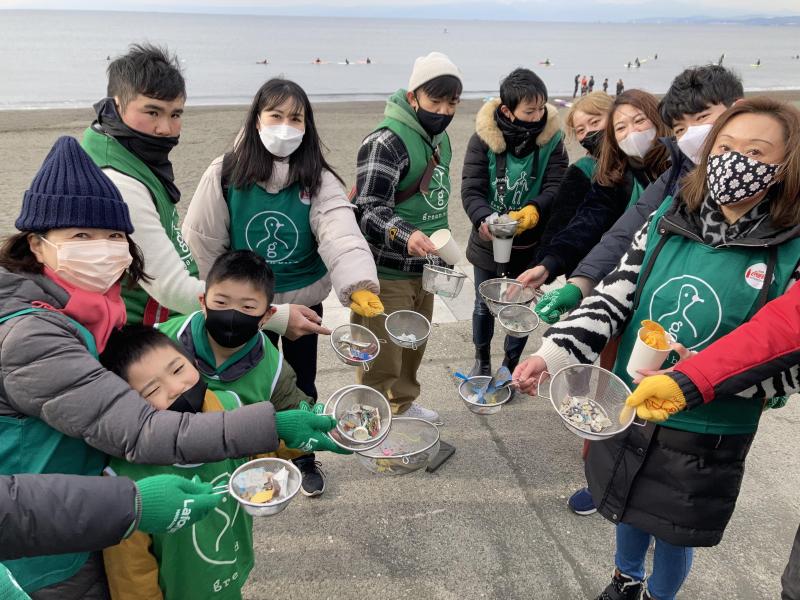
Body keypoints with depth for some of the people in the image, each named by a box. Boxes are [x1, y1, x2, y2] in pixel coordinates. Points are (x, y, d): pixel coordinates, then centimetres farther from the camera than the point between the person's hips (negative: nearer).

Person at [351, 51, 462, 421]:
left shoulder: (439, 138, 11)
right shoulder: (386, 141, -19)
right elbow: (370, 210, -25)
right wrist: (406, 237, -43)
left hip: (423, 266, 9)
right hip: (386, 270, -9)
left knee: (414, 345, 22)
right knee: (382, 356, -1)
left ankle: (403, 404, 43)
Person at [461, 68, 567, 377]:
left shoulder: (552, 138, -10)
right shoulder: (483, 139, -13)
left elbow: (555, 186, -15)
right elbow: (471, 189, -17)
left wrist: (533, 211, -35)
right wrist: (484, 220, -37)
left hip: (529, 244, 0)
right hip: (488, 241, 0)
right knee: (484, 305, 18)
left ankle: (510, 365, 38)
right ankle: (482, 360, 43)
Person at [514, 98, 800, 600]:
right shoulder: (666, 221, -6)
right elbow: (613, 299, -6)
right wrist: (553, 353, -19)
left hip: (709, 435, -3)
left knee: (673, 531, 17)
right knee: (628, 510, 25)